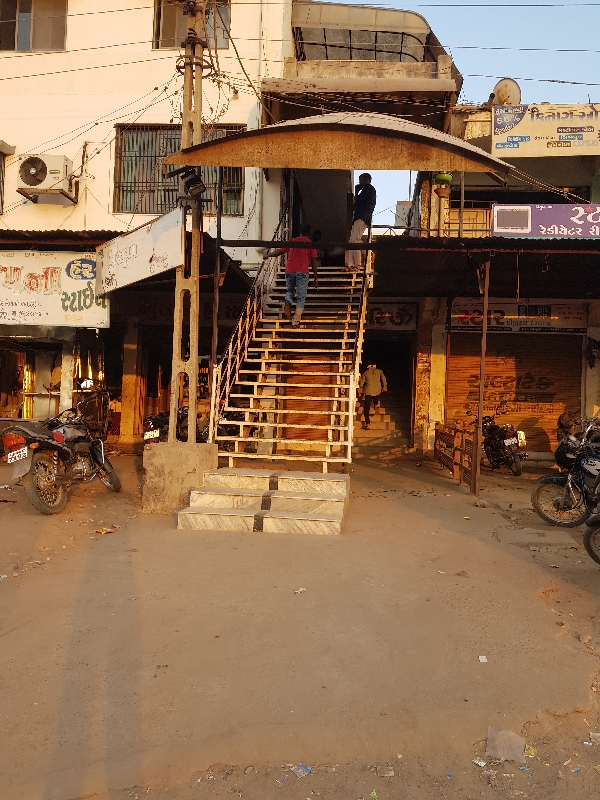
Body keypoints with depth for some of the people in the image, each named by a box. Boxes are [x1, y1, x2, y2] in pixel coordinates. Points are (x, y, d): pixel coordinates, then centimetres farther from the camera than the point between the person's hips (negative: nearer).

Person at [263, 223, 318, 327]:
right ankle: (296, 320, -10)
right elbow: (313, 262, 4)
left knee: (290, 291, 25)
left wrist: (267, 255, 34)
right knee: (301, 297, 3)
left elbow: (279, 251, 17)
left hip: (290, 271, 2)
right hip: (302, 272, -2)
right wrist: (316, 278, 9)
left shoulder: (292, 241, 12)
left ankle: (288, 303, -7)